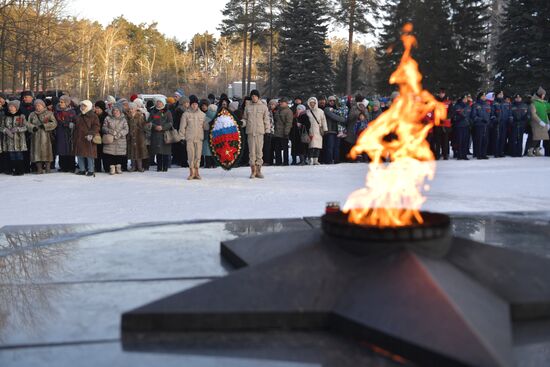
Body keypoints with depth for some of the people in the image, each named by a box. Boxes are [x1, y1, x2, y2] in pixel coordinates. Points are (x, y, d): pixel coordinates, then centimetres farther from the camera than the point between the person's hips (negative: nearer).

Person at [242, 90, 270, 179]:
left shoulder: (263, 107, 7)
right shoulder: (247, 106, 11)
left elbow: (266, 119, 7)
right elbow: (245, 118, 15)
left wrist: (267, 129, -1)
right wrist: (242, 122, -5)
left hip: (260, 131, -1)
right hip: (250, 131, 1)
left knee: (259, 150, -1)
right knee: (251, 151, 1)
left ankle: (258, 170, 6)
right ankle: (253, 170, 7)